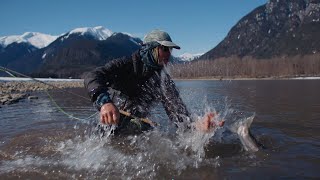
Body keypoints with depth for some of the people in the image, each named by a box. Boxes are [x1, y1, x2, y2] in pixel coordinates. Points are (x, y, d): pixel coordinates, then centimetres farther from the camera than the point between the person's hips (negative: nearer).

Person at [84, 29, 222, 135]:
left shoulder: (164, 81, -1)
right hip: (110, 125, -3)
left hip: (138, 132, 3)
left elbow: (177, 111, -10)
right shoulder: (127, 64, -13)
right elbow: (92, 77, -28)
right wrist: (104, 102, -49)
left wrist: (197, 126, -32)